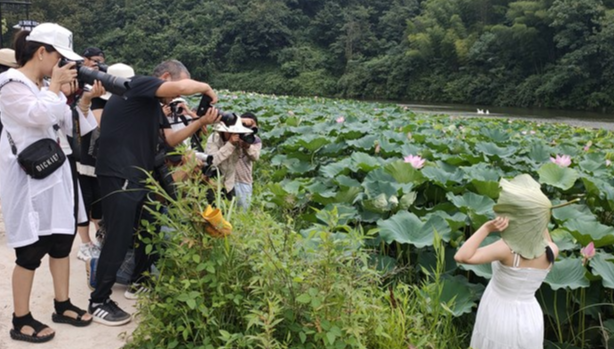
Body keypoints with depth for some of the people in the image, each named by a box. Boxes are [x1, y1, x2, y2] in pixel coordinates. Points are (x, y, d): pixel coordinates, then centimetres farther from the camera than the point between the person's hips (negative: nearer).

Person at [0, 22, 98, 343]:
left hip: (54, 172, 8)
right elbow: (39, 116, -25)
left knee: (62, 238, 11)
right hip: (26, 177, -8)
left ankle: (62, 306, 25)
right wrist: (55, 85, -13)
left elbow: (70, 125, 13)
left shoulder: (48, 85, 13)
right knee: (31, 249, -3)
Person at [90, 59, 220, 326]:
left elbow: (170, 139, 17)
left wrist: (200, 122, 10)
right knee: (119, 240, -6)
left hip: (140, 176, 10)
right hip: (119, 176, -10)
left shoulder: (154, 105, 19)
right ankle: (98, 302, 6)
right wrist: (206, 88, -6)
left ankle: (139, 283, 37)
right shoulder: (138, 85, -10)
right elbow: (184, 86, -25)